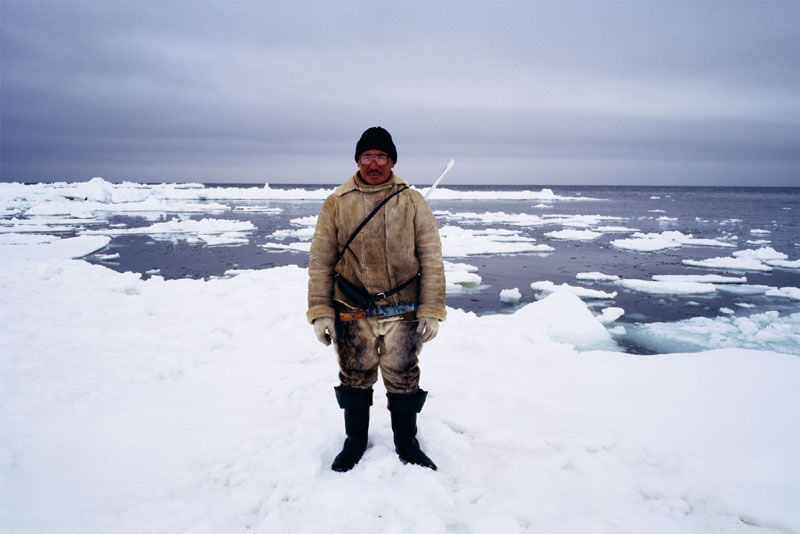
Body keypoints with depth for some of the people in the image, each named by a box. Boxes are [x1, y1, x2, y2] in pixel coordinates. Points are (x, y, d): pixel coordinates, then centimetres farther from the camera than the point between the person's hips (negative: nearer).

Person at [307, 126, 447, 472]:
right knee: (355, 378, 15)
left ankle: (406, 442, 34)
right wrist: (321, 311, -3)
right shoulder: (336, 204, 1)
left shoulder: (412, 202, 1)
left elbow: (431, 258, 0)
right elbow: (320, 261, 3)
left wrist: (431, 310, -5)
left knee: (403, 379, 13)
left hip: (402, 314, 0)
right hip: (352, 315, 1)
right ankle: (355, 441, 37)